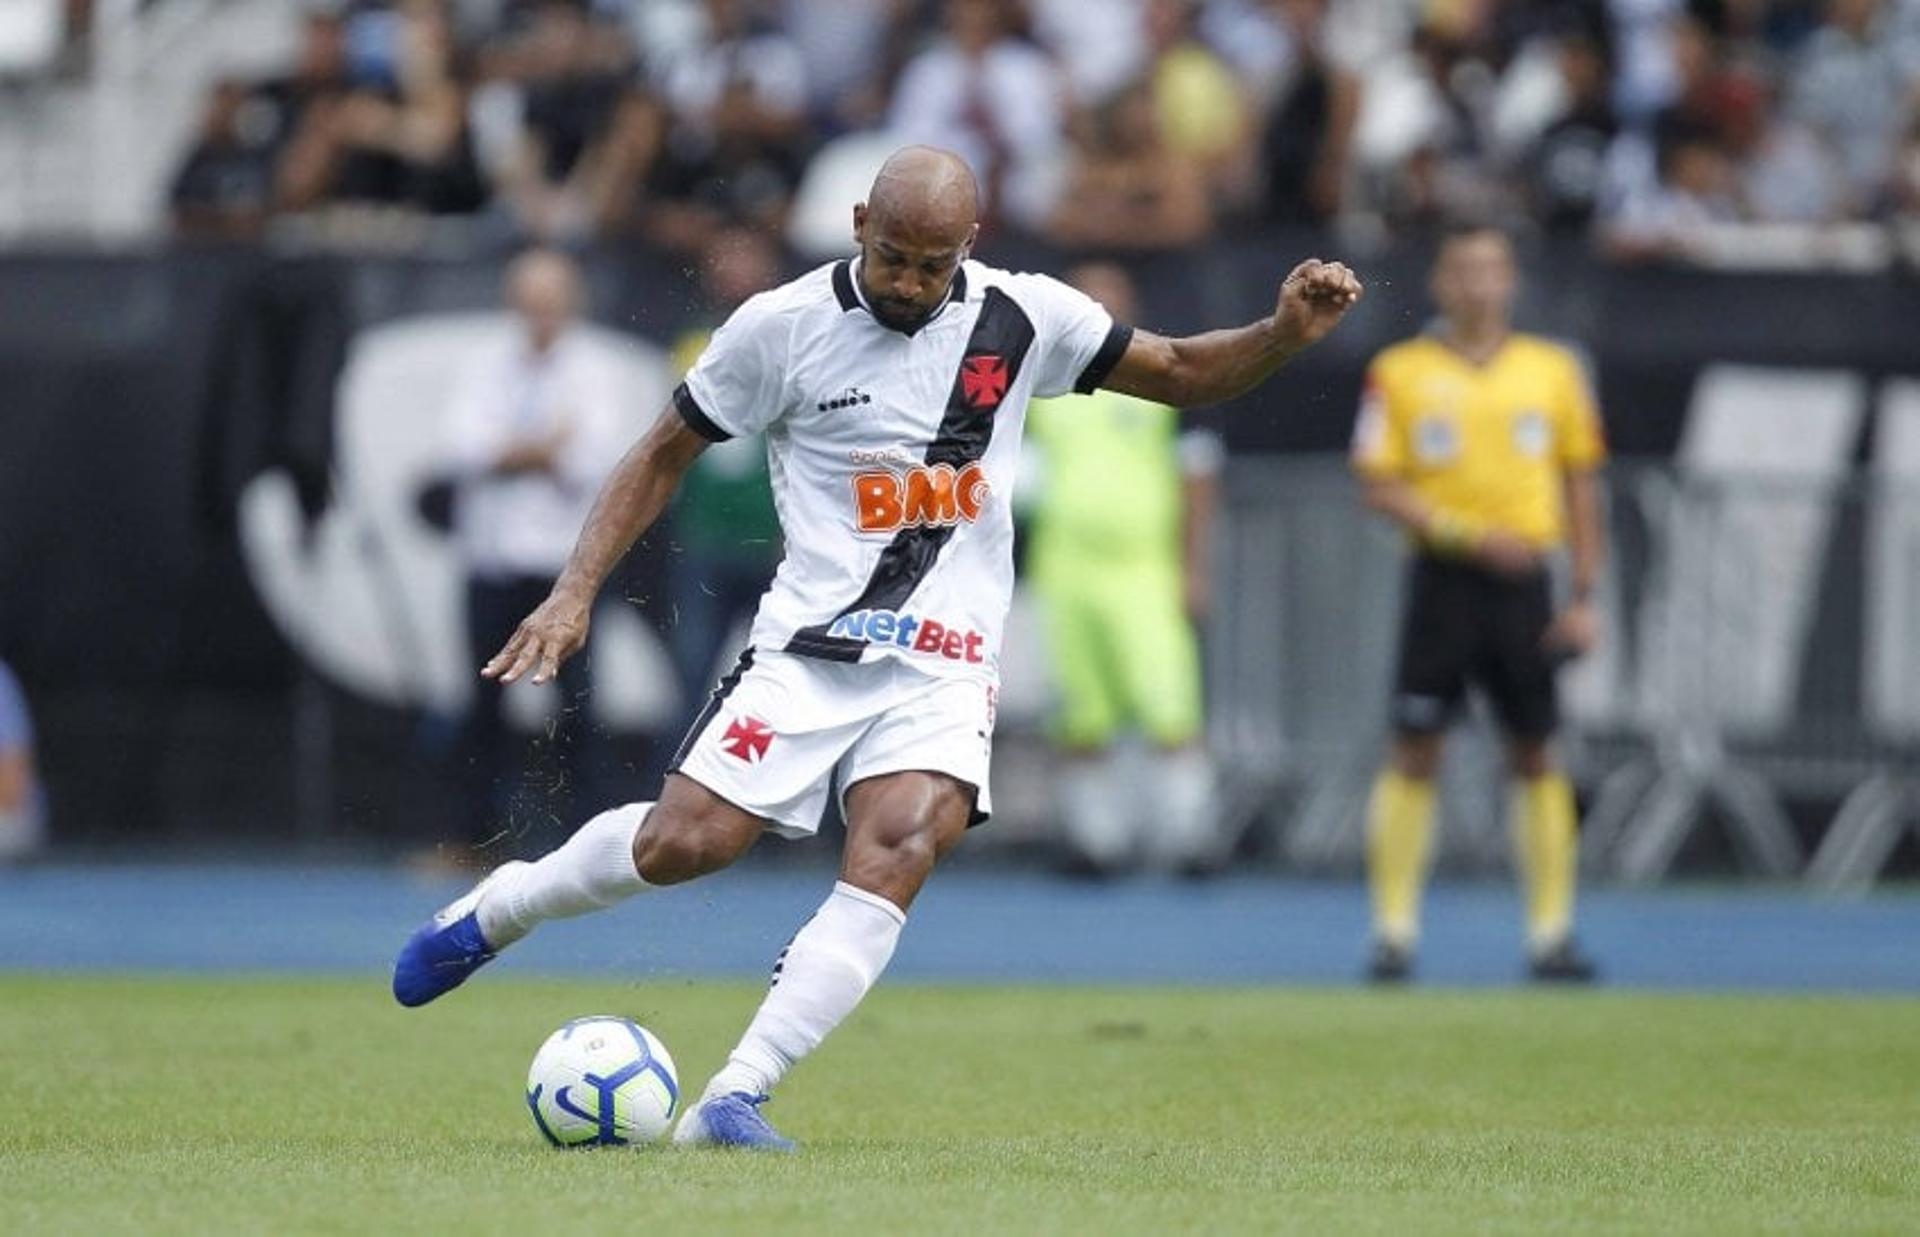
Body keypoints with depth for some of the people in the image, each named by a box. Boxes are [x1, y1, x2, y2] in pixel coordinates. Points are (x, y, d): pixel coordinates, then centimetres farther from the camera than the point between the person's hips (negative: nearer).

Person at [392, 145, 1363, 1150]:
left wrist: (1287, 333, -9)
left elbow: (1185, 373, 11)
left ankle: (731, 1101, -26)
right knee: (681, 844, -12)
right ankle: (496, 908, 20)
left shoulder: (1022, 319, 2)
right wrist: (575, 592, -3)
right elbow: (665, 454, 6)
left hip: (946, 665, 1)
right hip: (809, 644, -1)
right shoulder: (781, 326, -3)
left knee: (899, 849, -25)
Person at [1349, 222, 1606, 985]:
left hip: (1522, 582, 2)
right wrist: (1469, 535, -16)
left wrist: (1584, 595, 6)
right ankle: (1394, 931, 1)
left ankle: (1551, 931, 9)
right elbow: (1379, 485, -4)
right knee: (1414, 751, -4)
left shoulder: (1552, 371, 8)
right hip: (1442, 578, -2)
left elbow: (1579, 487, 12)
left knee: (1536, 754, 3)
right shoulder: (1400, 372, 1)